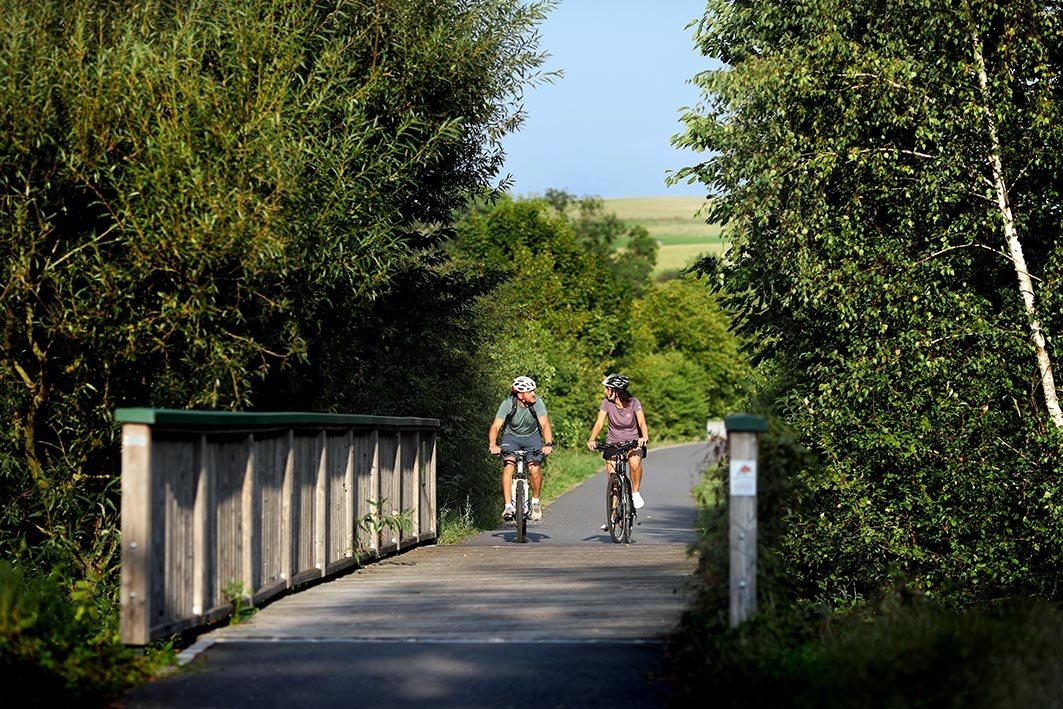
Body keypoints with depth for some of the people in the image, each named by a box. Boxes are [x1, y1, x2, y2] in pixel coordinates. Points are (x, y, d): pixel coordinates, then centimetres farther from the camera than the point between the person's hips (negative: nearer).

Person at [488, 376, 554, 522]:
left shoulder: (537, 402, -22)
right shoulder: (508, 404, -23)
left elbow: (545, 424, -29)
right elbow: (495, 426, -27)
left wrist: (548, 444, -47)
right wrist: (493, 445, -45)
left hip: (532, 437, 0)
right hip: (511, 437, 0)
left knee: (534, 469, -20)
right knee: (508, 466, -24)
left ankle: (535, 501, 6)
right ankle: (508, 506, -21)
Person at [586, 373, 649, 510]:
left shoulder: (633, 403, -14)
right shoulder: (607, 403, -9)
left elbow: (642, 422, -25)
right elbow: (599, 423, -16)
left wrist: (645, 437, -46)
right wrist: (592, 439, -35)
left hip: (633, 441, -2)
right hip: (613, 442, 2)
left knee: (634, 463, -31)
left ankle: (635, 493, -8)